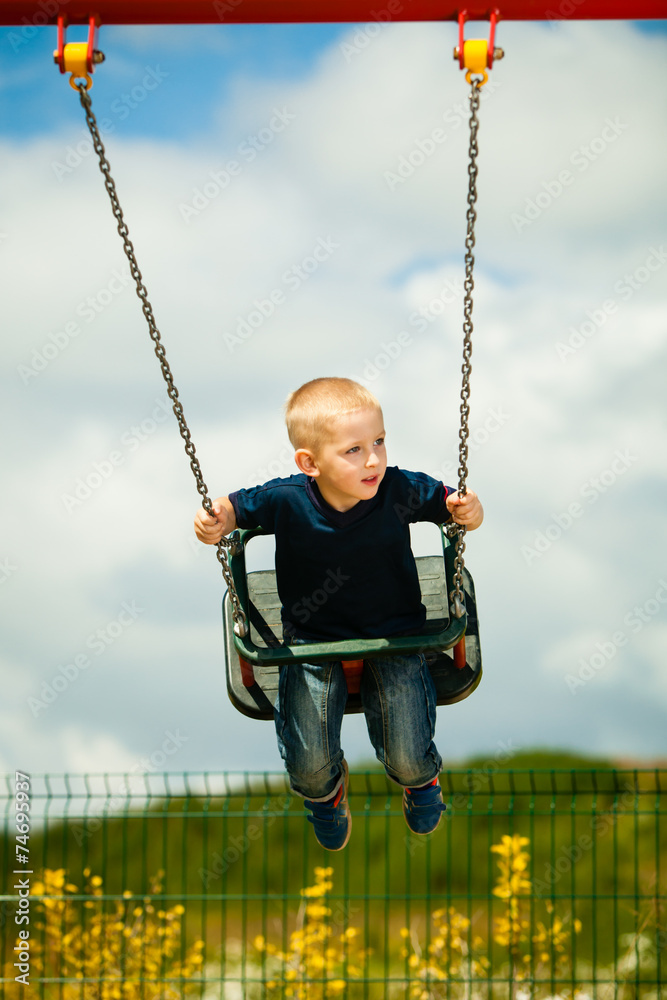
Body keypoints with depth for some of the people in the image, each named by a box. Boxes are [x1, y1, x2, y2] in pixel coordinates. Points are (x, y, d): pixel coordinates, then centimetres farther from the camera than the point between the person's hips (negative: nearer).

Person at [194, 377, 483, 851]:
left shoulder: (400, 490, -20)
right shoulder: (286, 501, -21)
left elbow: (452, 504, -7)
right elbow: (235, 507, -3)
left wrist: (468, 511, -30)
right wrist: (216, 522, -26)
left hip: (394, 634, 0)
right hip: (313, 640, 0)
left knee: (408, 759, -5)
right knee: (309, 764, -7)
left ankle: (422, 776, 38)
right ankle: (327, 788, 36)